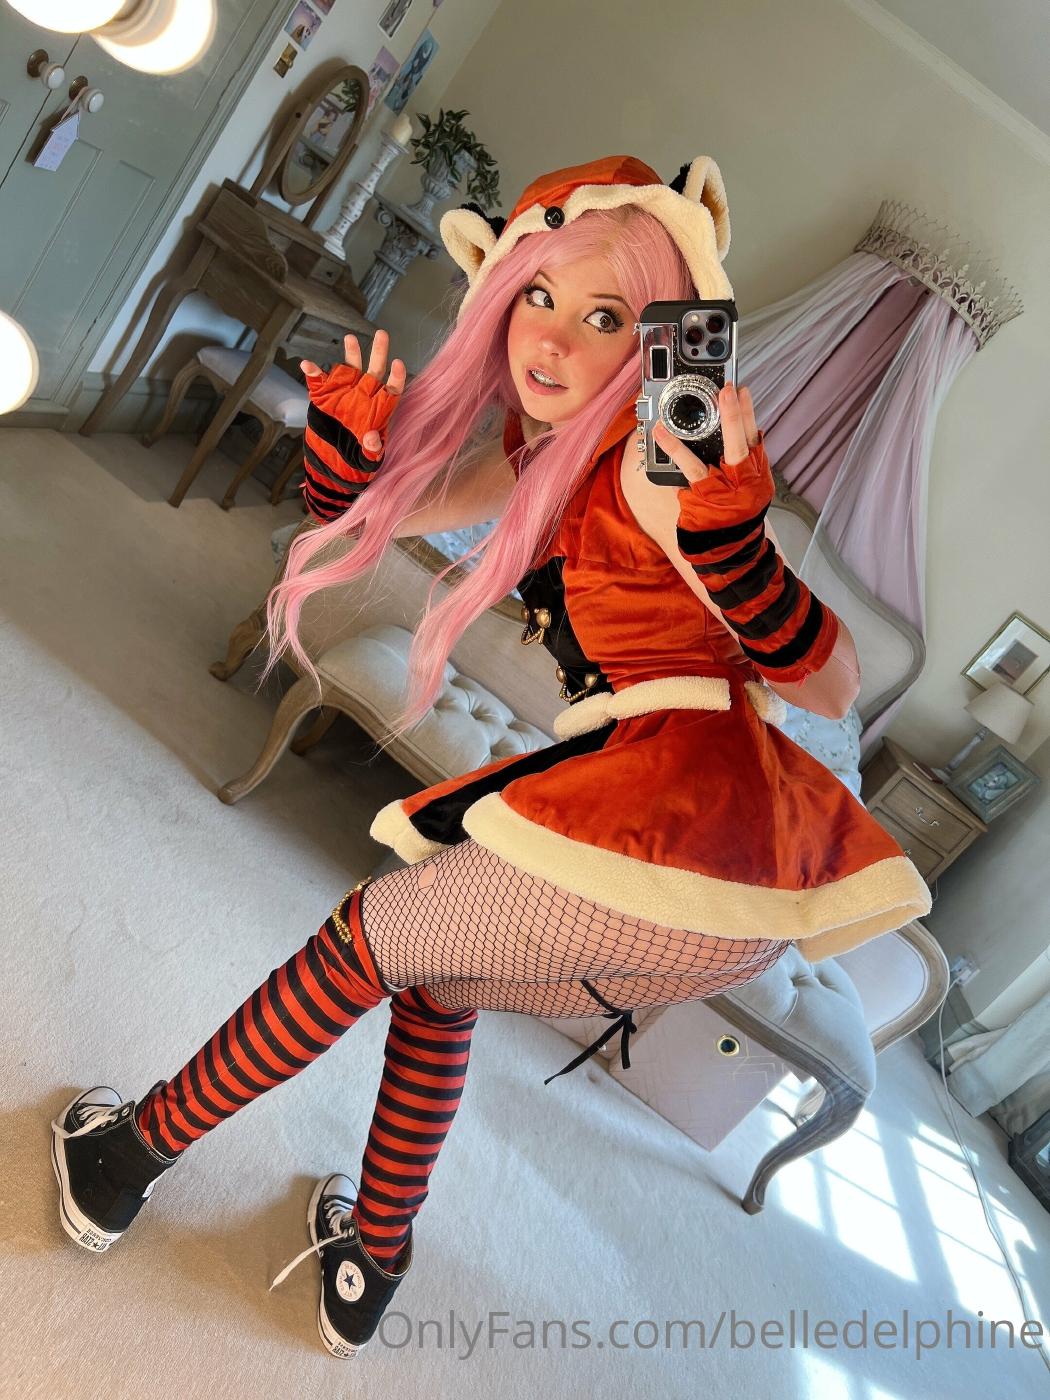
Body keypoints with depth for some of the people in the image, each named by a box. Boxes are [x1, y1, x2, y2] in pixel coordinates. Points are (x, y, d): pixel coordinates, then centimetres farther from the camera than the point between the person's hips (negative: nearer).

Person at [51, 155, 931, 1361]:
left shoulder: (655, 459, -12)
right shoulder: (536, 442, 13)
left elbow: (829, 686, -16)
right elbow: (364, 516, 19)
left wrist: (730, 530, -31)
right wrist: (345, 439, -1)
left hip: (672, 820, -9)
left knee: (369, 939, 6)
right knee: (431, 978, 26)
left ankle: (134, 1153, 29)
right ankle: (370, 1265, 43)